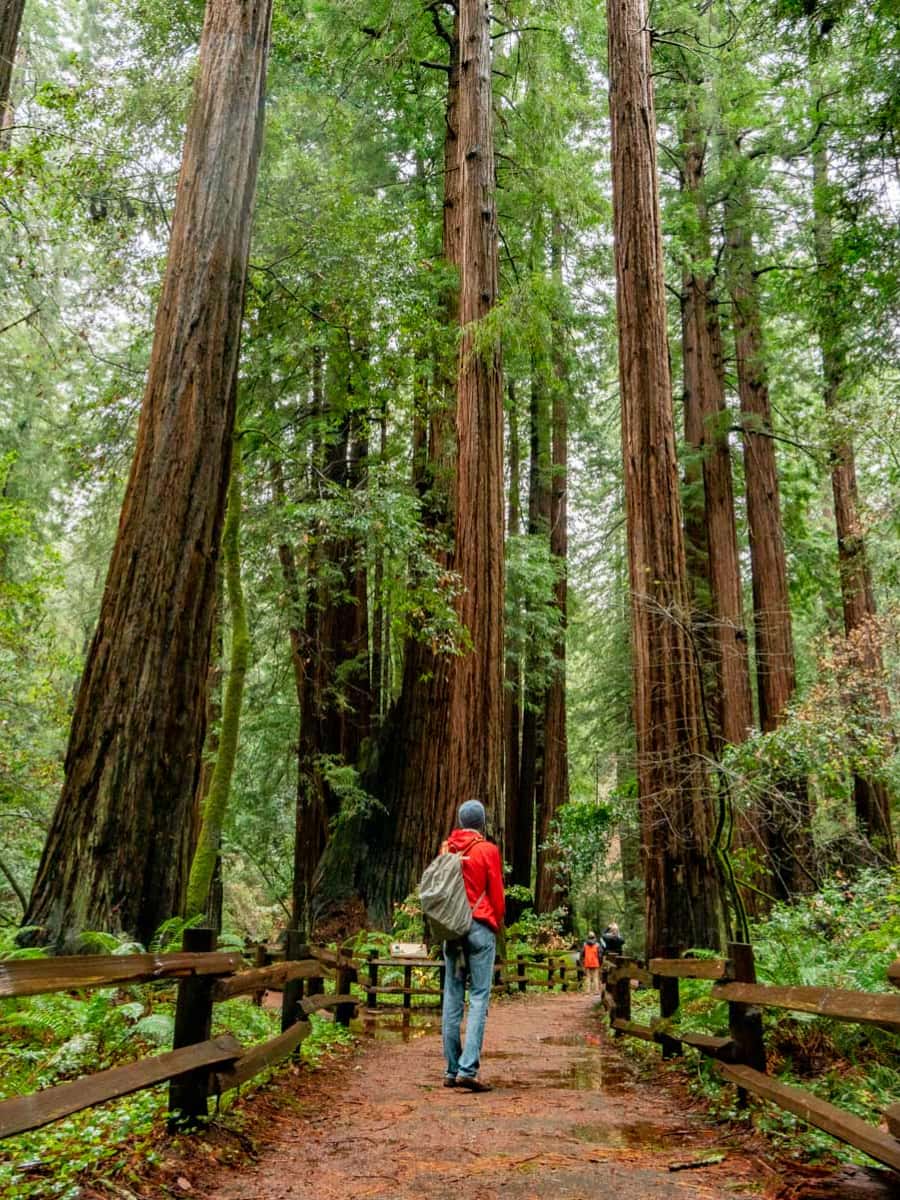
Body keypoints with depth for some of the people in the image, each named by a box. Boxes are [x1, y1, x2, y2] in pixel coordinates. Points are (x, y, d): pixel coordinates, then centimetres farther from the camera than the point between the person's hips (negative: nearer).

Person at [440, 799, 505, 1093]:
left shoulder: (446, 849, 6)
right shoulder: (487, 850, -7)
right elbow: (497, 894, -3)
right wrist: (498, 923, 11)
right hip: (480, 927, -4)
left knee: (452, 998, 8)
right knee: (479, 998, -3)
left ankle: (452, 1071, 12)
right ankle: (468, 1069, -11)